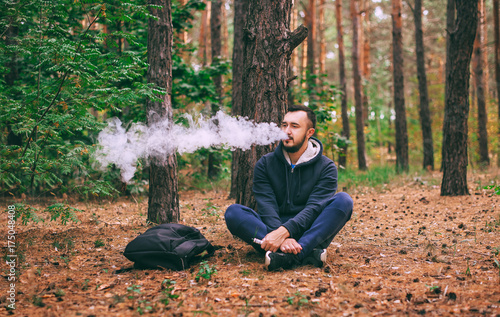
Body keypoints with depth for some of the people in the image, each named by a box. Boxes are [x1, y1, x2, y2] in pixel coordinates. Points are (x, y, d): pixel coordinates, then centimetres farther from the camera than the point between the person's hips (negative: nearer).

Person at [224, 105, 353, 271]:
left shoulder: (326, 167, 2)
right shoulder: (265, 164, 6)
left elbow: (314, 208, -12)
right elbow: (266, 207, -7)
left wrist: (284, 231, -31)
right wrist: (281, 238, -28)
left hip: (309, 233, -1)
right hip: (274, 229, 1)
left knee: (343, 200, -23)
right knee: (233, 212, -23)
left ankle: (293, 255, -41)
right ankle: (307, 253, -38)